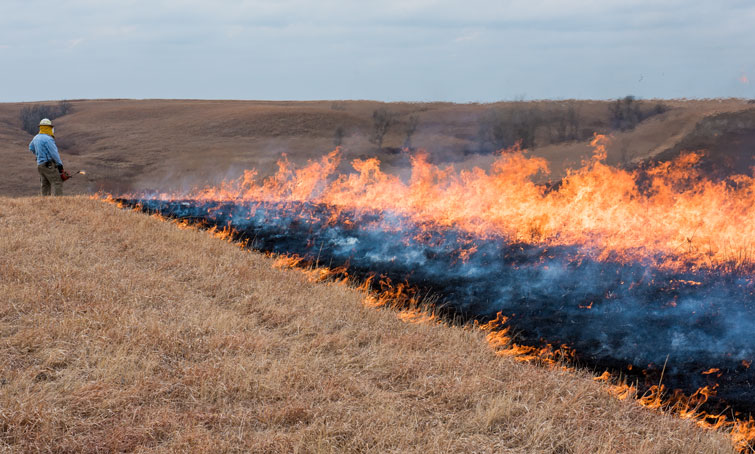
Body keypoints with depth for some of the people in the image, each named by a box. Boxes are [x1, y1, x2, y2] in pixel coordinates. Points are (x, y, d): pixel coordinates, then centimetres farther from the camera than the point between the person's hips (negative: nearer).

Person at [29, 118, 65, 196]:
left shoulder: (36, 138, 11)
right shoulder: (48, 139, -16)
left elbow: (31, 148, 30)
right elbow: (54, 153, -17)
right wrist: (60, 165, -10)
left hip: (40, 164, 9)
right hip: (49, 165, -9)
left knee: (45, 186, 11)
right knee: (57, 184, -12)